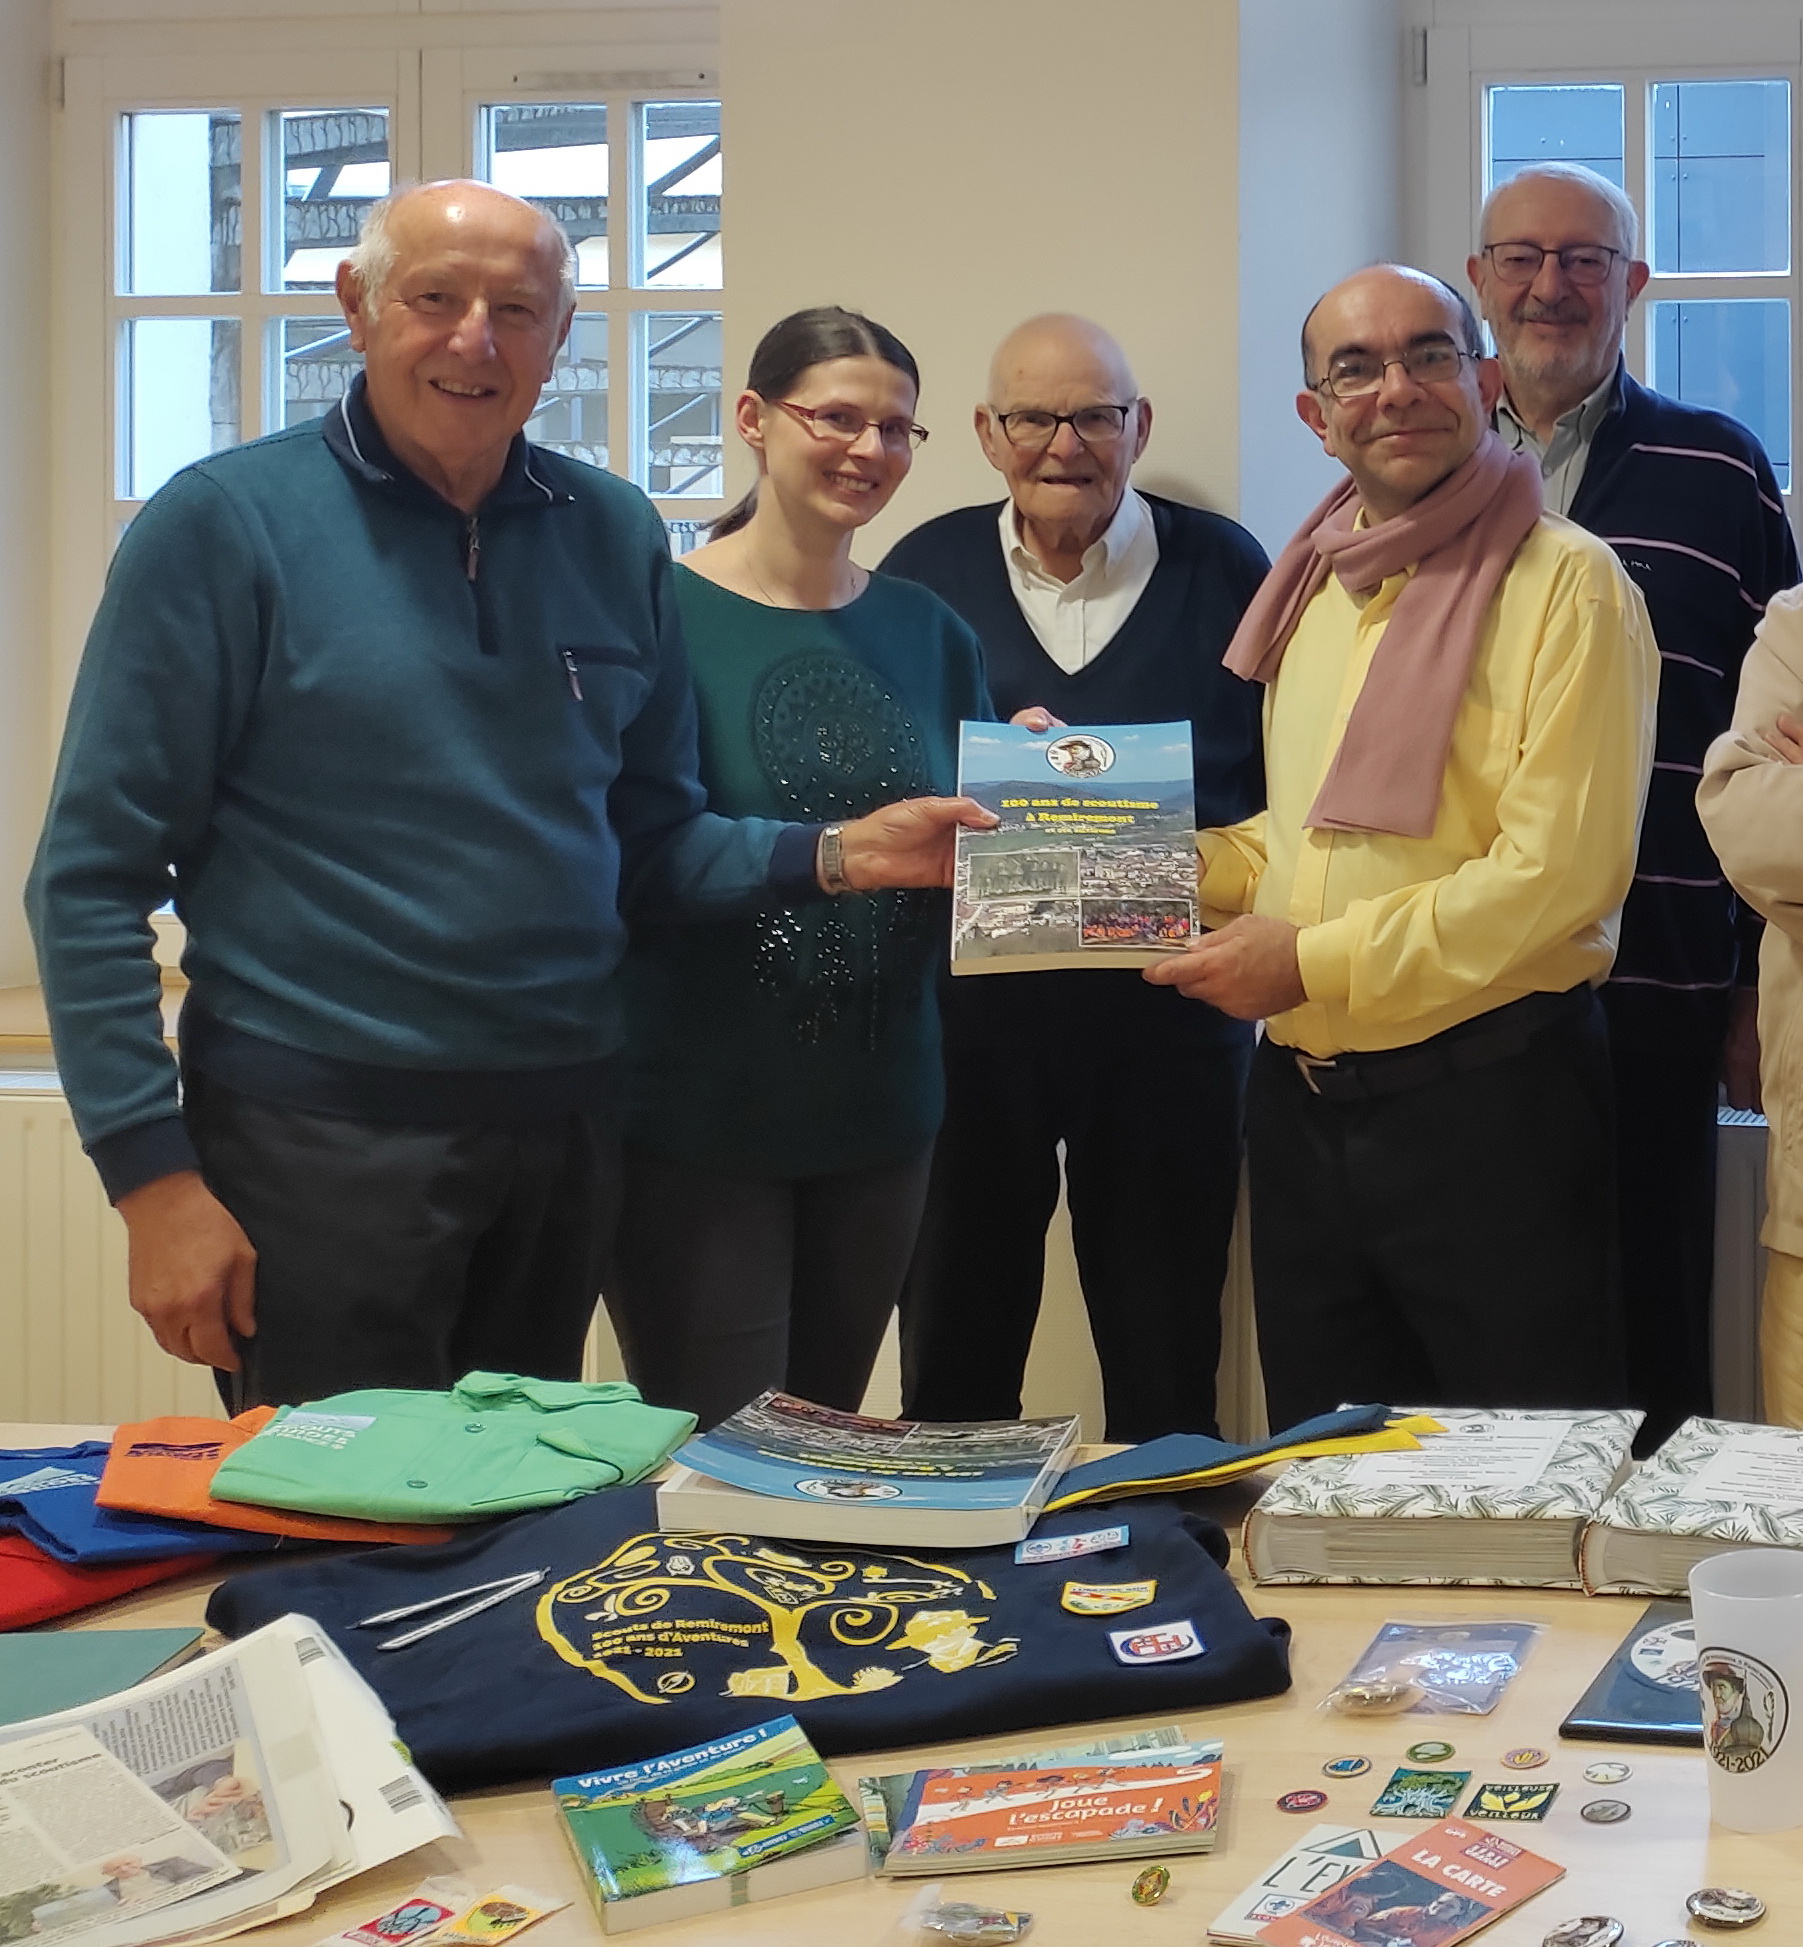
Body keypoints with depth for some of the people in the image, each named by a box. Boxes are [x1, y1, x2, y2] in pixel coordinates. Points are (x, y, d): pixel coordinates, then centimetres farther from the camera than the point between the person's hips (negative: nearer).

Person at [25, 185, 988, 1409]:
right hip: (318, 1130, -4)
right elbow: (94, 876, -7)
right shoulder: (227, 524, -7)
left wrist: (835, 855, -5)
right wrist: (154, 1173, -13)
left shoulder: (615, 538, 6)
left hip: (565, 1125, 5)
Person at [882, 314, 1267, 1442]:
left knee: (1166, 1369, 8)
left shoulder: (1224, 570, 4)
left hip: (1167, 1003, -1)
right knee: (953, 1364, 9)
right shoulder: (924, 575, 8)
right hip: (968, 1001, 1)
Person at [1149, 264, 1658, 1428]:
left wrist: (1315, 962, -15)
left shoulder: (1565, 582, -10)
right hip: (1303, 1101, 7)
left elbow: (1562, 872, -18)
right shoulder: (1313, 591, 13)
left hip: (1486, 1101, -7)